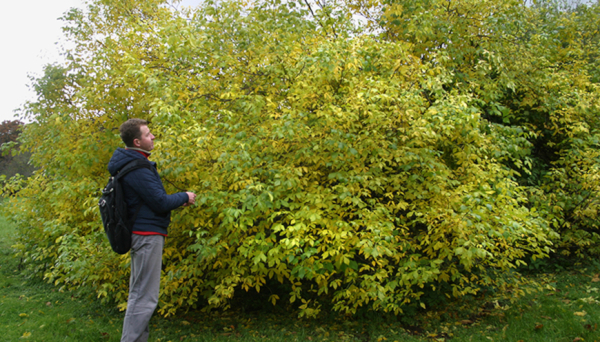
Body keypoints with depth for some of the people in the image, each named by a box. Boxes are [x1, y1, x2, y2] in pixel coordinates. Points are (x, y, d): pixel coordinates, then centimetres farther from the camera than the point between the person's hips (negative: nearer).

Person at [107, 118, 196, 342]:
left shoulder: (130, 163, 12)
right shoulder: (138, 169, -20)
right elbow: (160, 202, -19)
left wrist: (176, 201, 10)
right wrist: (184, 197, -2)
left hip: (141, 233, 11)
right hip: (148, 234, -11)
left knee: (139, 293, 17)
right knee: (145, 297, -6)